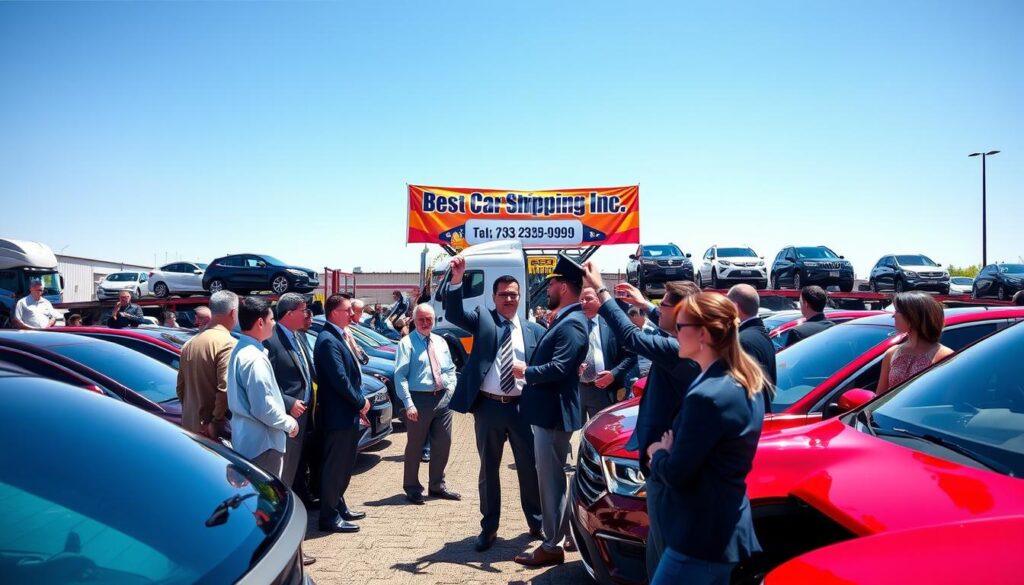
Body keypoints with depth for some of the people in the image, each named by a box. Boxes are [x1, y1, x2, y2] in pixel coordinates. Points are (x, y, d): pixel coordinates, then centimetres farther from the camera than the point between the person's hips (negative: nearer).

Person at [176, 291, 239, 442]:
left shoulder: (190, 343, 11)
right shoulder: (228, 344, -15)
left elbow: (180, 386, 17)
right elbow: (225, 389, -24)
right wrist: (216, 423, -16)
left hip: (189, 425, 8)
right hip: (213, 430, -8)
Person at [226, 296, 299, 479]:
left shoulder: (240, 350, 10)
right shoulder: (255, 358, -22)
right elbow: (263, 407, -24)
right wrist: (289, 423, -9)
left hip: (246, 437, 10)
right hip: (261, 442, -10)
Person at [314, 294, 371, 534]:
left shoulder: (341, 336, 12)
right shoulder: (328, 340, -19)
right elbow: (339, 379, -23)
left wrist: (359, 401, 6)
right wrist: (361, 402, -13)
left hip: (348, 414, 10)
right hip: (338, 415, -10)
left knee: (344, 465, 19)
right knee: (335, 467, 1)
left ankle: (339, 506, 32)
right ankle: (329, 517, 11)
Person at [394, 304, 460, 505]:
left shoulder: (440, 342, 13)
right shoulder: (407, 343, -6)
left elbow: (450, 369, 20)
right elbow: (400, 376, -12)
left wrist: (451, 388, 3)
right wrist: (408, 403, -19)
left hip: (443, 398, 6)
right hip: (420, 399, -6)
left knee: (443, 444, 12)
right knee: (415, 446, 5)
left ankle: (437, 485, 28)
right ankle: (412, 488, 20)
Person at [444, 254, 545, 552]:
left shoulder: (534, 330, 6)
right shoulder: (483, 319, 2)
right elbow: (453, 314, -15)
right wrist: (457, 279, -29)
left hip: (521, 407, 1)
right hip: (488, 406, -1)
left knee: (530, 466, 10)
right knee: (488, 469, 12)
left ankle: (537, 522, 30)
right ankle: (489, 528, 26)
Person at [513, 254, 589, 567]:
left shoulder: (572, 324, -19)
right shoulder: (564, 320, 14)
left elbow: (559, 368, -27)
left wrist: (526, 371, -14)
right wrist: (530, 369, 8)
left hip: (553, 413, -11)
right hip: (549, 410, 11)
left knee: (551, 478, -1)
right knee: (553, 476, 20)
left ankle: (552, 546, 11)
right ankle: (566, 534, 33)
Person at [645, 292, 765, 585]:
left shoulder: (707, 396, -27)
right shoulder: (744, 383, 3)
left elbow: (675, 474, -21)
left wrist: (658, 452, -1)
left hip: (701, 536, -9)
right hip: (728, 528, 9)